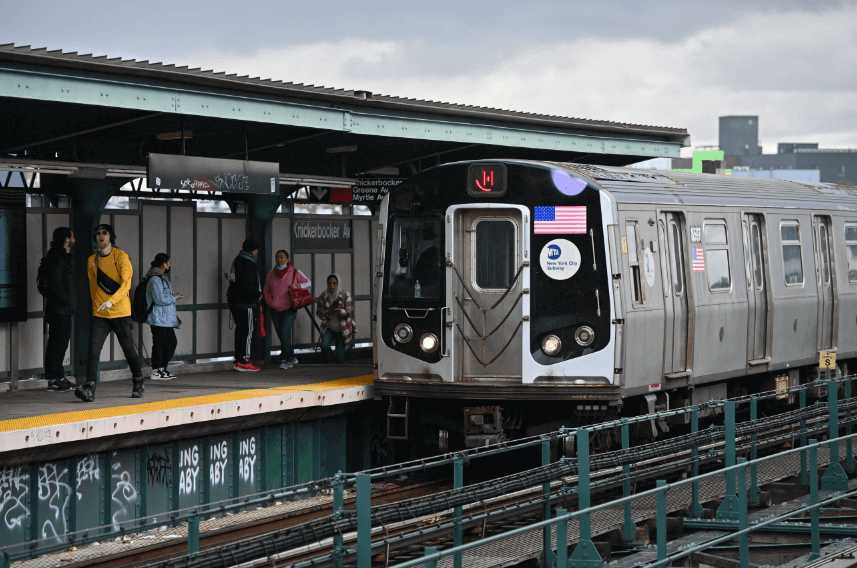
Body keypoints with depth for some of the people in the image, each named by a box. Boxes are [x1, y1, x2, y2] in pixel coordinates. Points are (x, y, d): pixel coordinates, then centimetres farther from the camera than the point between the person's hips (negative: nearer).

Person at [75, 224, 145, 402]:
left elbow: (126, 284, -17)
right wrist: (96, 306, 15)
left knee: (130, 351, 9)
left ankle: (138, 385, 29)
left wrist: (111, 301, -30)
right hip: (99, 315, 3)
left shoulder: (121, 256, -7)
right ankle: (89, 389, -19)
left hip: (121, 313, -3)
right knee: (93, 350, -13)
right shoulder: (92, 260, 8)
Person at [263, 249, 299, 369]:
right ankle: (292, 358, 23)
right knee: (283, 336, 8)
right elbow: (266, 290, 18)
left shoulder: (294, 272, -2)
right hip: (275, 310, 5)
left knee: (285, 333, -17)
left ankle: (284, 359, -10)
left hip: (289, 309, -5)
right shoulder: (271, 274, 10)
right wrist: (270, 301, 1)